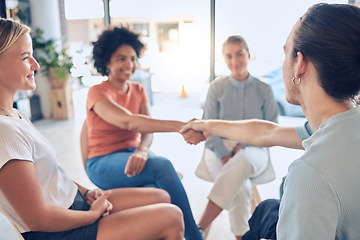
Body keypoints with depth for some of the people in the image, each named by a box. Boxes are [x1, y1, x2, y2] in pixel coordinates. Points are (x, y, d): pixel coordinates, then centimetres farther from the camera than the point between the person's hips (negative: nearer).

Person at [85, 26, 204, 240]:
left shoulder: (138, 91, 9)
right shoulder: (97, 92, -11)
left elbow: (147, 128, -5)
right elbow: (128, 121, -30)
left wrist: (142, 150, -31)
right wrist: (180, 126, -43)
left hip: (133, 154, 5)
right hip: (104, 163, -5)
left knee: (156, 189, -30)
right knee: (163, 166, -30)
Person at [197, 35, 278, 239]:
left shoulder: (264, 90, 8)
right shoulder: (216, 88, 9)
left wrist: (243, 145, -9)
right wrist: (224, 155, -12)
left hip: (252, 148, 0)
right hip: (219, 146, 1)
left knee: (241, 163, -38)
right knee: (240, 187, -33)